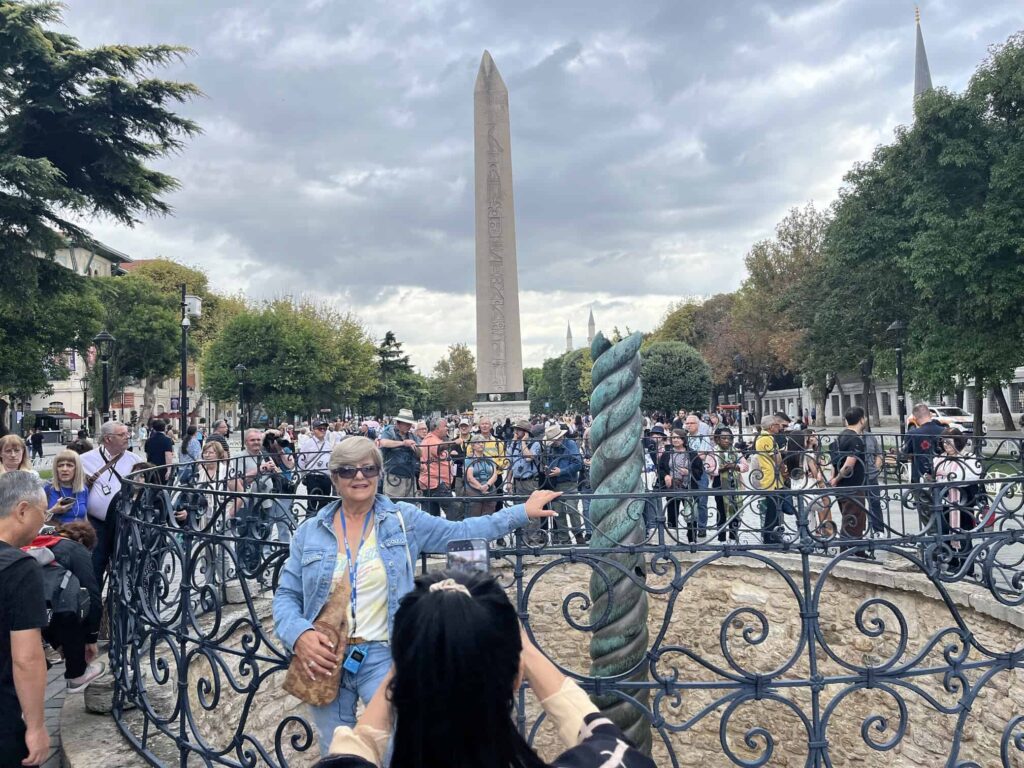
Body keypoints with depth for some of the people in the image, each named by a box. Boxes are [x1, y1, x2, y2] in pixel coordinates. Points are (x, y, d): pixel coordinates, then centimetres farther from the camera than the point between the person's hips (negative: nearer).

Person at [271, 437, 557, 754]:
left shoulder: (404, 519, -3)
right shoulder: (310, 532, 1)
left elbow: (461, 533, -2)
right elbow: (286, 595, 3)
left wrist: (522, 512, -6)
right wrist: (298, 635, -17)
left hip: (382, 656, -2)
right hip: (325, 659, 2)